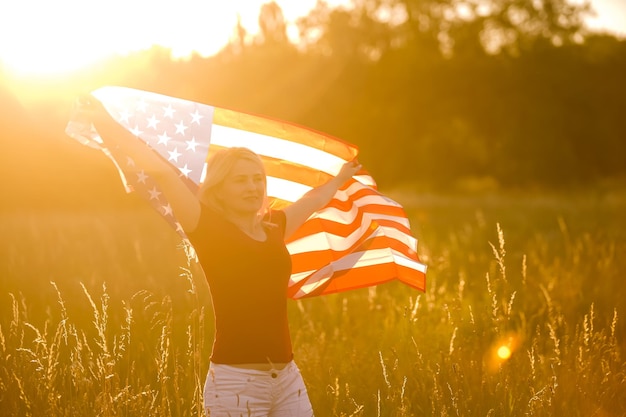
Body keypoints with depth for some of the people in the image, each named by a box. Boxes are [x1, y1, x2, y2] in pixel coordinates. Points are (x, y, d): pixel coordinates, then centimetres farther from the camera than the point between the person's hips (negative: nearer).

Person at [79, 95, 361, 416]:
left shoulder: (273, 227, 13)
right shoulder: (207, 227, -2)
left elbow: (314, 199, 33)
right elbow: (162, 171, -10)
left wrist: (340, 178, 49)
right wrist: (108, 125, -16)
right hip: (235, 379, -5)